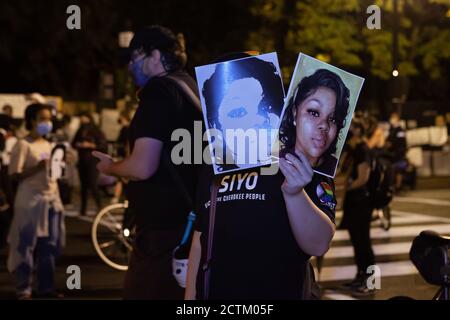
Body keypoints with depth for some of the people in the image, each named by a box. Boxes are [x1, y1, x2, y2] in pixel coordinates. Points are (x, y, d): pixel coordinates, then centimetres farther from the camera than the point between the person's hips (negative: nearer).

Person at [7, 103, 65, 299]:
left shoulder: (48, 145, 15)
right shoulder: (24, 145, -7)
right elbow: (15, 175, -13)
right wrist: (38, 167, -25)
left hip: (50, 200, 7)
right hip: (30, 201, -7)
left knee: (49, 246, 8)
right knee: (26, 246, -3)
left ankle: (46, 287, 17)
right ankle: (23, 289, 5)